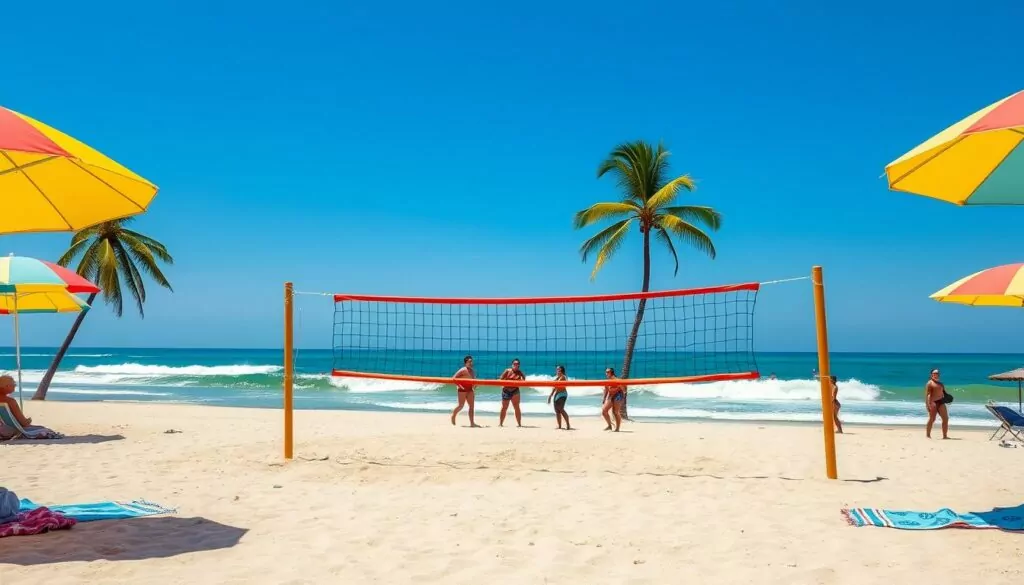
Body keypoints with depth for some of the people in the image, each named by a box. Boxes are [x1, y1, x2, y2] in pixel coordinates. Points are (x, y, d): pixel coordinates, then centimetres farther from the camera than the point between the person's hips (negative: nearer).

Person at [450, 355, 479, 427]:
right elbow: (454, 378, -17)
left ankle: (472, 423, 1)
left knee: (472, 406, 1)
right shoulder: (463, 370, -13)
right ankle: (453, 416, 26)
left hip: (470, 390, 7)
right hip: (463, 390, -7)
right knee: (461, 405, -2)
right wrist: (459, 386, -20)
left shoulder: (472, 371, 10)